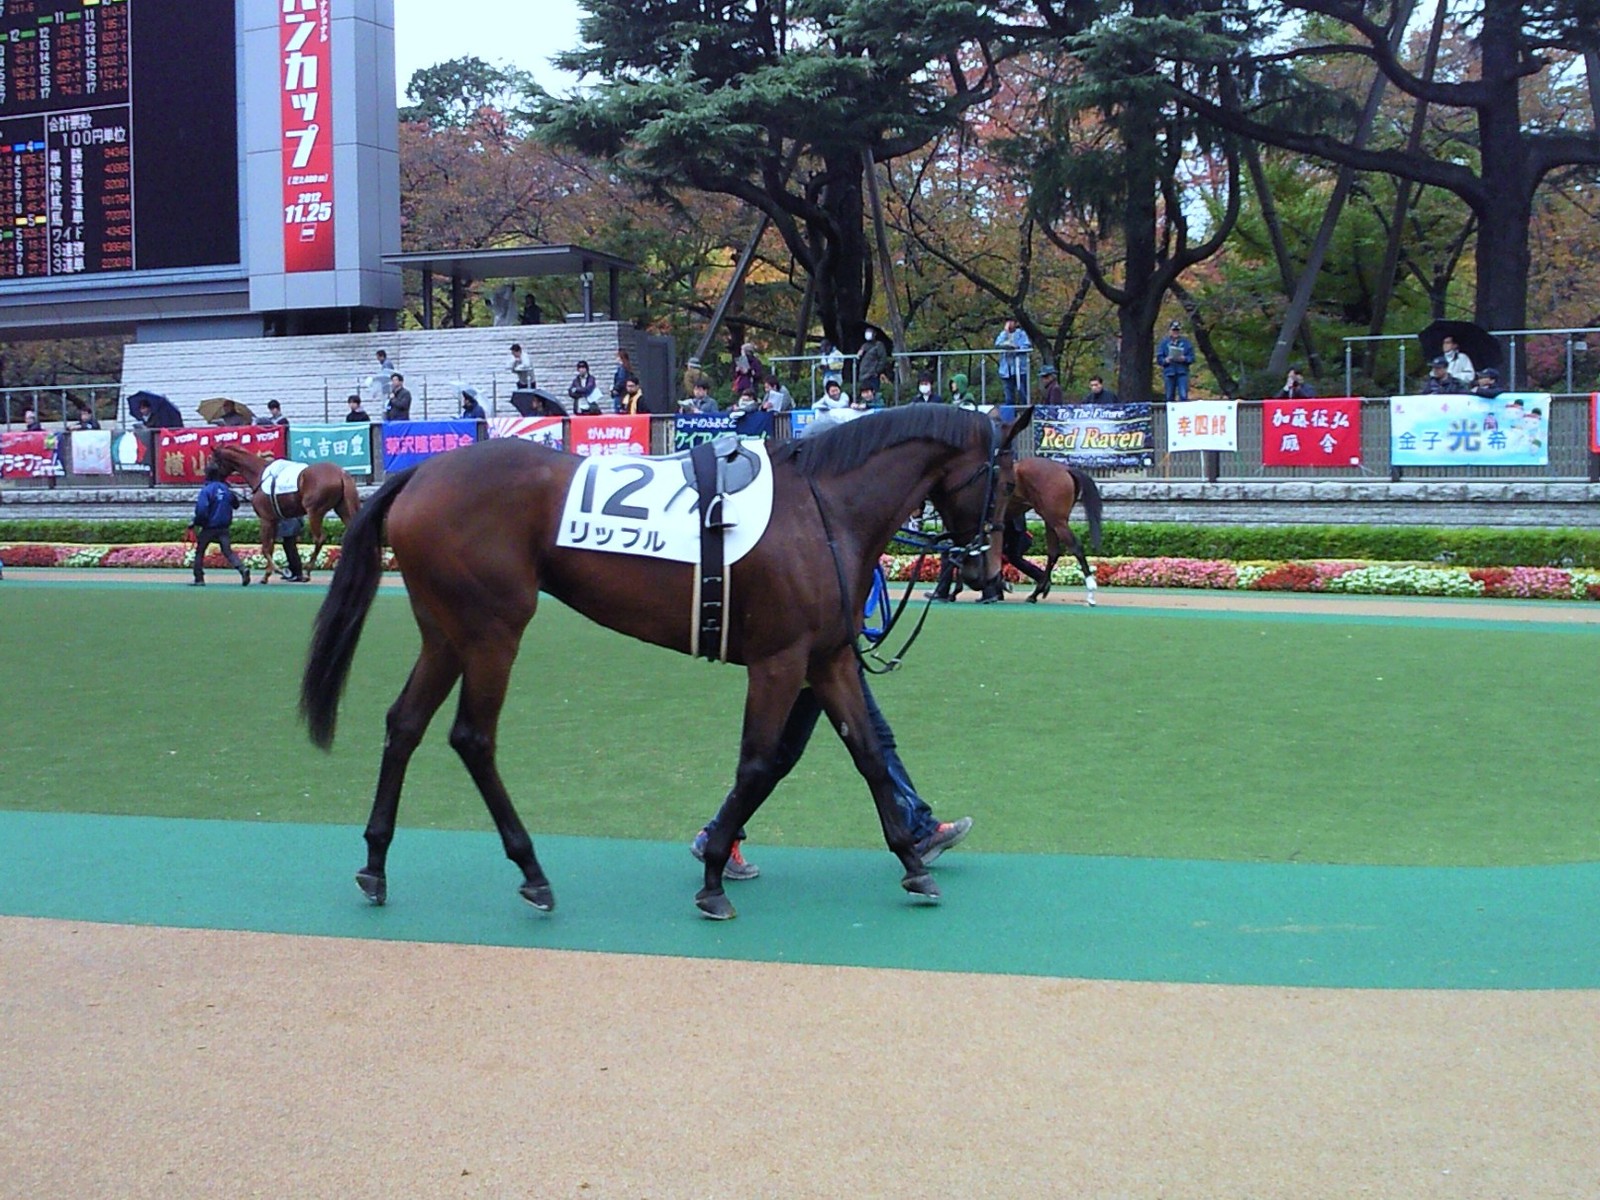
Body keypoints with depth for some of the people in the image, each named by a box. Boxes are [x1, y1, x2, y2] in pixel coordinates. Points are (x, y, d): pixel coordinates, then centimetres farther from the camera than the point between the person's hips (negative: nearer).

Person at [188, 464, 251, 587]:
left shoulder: (206, 490, -13)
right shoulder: (226, 489, 4)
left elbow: (201, 510, -20)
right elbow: (235, 504, 16)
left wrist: (195, 523, -8)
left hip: (209, 527, -4)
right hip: (224, 527, 4)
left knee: (199, 551, 11)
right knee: (228, 551, 0)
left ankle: (199, 579, 12)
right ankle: (243, 569, -24)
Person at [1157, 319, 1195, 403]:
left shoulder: (1186, 342, 8)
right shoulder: (1164, 342, 8)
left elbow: (1192, 357, 6)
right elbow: (1159, 358, 6)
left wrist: (1184, 359, -14)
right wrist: (1165, 360, -15)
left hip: (1182, 372, -1)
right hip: (1169, 373, 1)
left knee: (1183, 395, -14)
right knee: (1170, 397, 4)